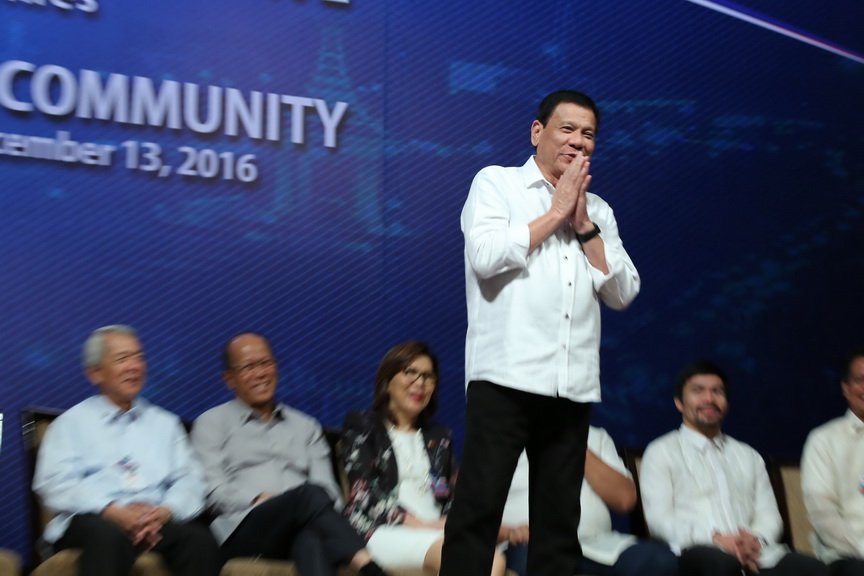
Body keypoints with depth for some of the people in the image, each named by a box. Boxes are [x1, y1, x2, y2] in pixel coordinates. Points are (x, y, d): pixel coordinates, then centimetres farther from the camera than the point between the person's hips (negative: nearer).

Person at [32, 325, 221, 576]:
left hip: (157, 519, 3)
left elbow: (190, 481, 14)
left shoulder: (165, 423, 25)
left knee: (200, 539, -32)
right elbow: (55, 483, 1)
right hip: (94, 518, -2)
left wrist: (164, 512, -10)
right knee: (110, 535, -39)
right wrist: (115, 511, -15)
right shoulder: (71, 423, 16)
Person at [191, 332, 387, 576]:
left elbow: (327, 489, 15)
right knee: (309, 494, -37)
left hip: (302, 530, 2)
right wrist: (259, 500, -12)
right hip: (243, 530, -2)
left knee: (313, 537, -41)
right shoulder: (212, 423, 19)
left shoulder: (306, 427, 29)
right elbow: (212, 489, 4)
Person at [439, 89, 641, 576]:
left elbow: (624, 293, 8)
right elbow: (485, 256, -11)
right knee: (479, 505, -6)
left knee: (560, 514, 7)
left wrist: (583, 223, 0)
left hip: (574, 384, 5)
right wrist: (555, 213, -3)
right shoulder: (496, 183, 6)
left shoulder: (599, 210, 18)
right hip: (506, 373, -5)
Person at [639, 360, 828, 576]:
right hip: (696, 554, -4)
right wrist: (716, 538, -16)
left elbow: (769, 516, 18)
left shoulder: (748, 456, 28)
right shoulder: (661, 453, 13)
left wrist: (755, 540, -7)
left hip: (751, 554, 4)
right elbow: (659, 518, -1)